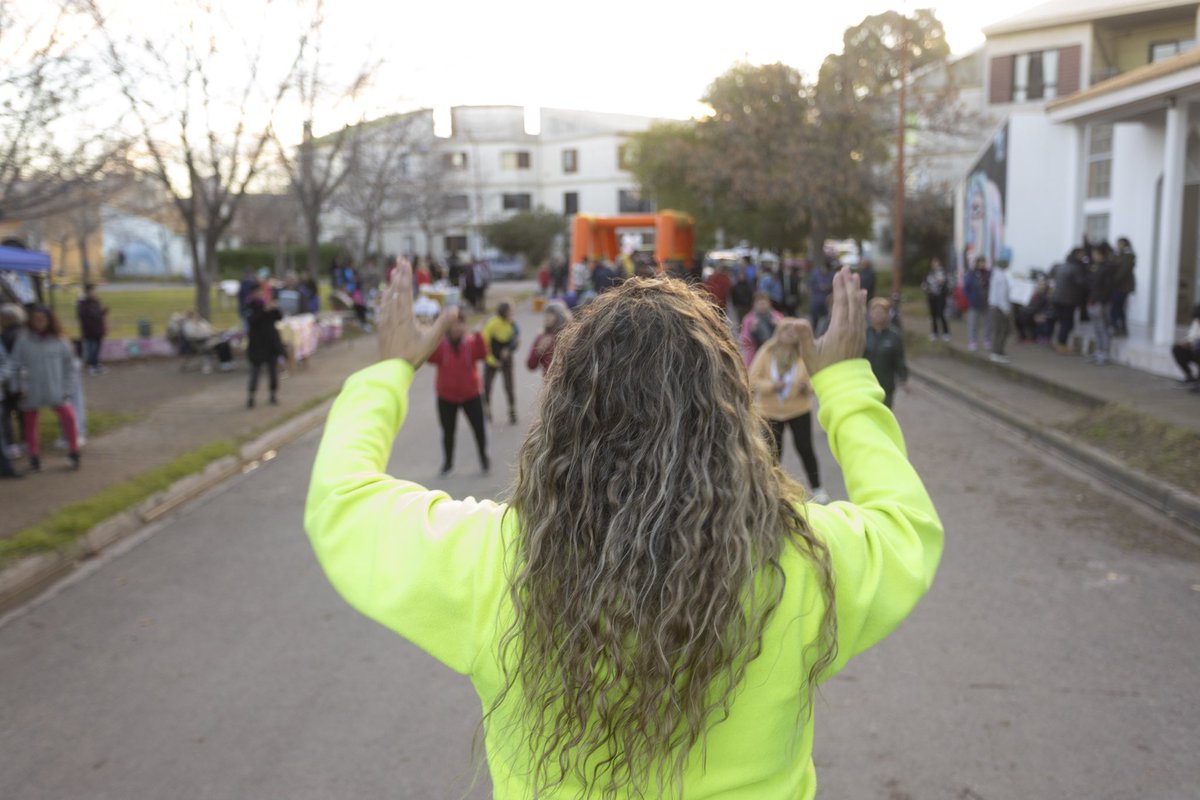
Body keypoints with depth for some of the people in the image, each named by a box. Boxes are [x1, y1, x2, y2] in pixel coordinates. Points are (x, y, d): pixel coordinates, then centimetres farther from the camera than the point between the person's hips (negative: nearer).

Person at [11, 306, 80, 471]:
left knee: (68, 417, -15)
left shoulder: (59, 341, 0)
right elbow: (15, 366, 0)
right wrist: (20, 388, -8)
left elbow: (70, 367, 5)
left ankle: (73, 452, 0)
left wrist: (67, 389, -1)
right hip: (31, 393, 1)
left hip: (55, 392, -1)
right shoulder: (23, 340, -2)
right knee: (30, 423, 9)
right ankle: (34, 456, 26)